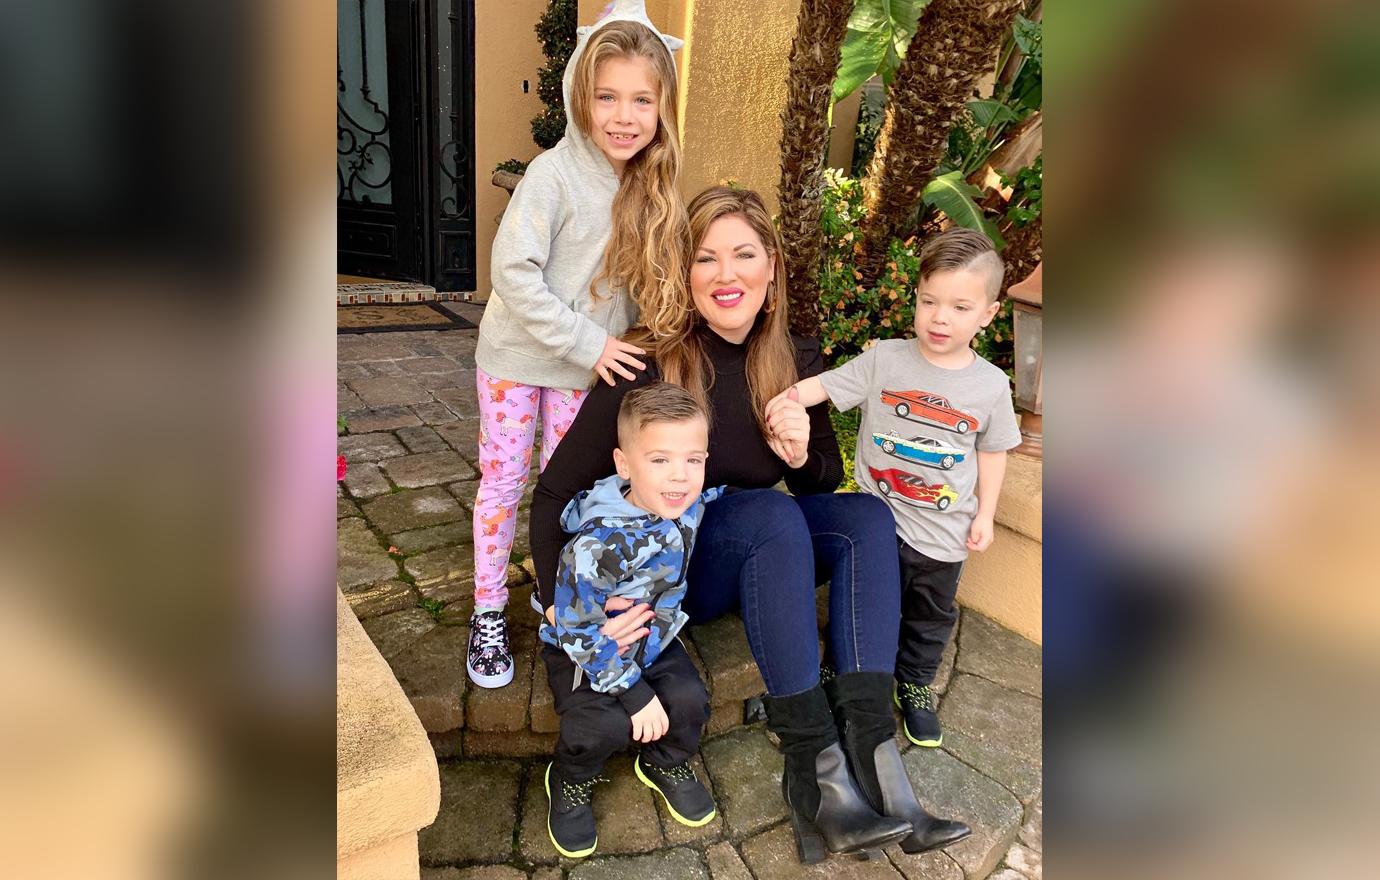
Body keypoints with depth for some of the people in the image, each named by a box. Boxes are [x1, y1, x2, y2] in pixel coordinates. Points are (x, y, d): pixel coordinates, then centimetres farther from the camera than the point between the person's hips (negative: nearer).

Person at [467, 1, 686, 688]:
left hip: (588, 365, 4)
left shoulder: (650, 186, -3)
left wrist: (606, 346, -6)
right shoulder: (553, 174, -20)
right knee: (503, 480, 7)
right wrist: (588, 343, -22)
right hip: (518, 356, -4)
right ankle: (488, 611, 24)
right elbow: (513, 272, -23)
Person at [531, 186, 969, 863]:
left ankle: (870, 752, -25)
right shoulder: (650, 367, -19)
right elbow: (555, 490, -17)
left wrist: (802, 456, -16)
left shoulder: (798, 362, -5)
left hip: (760, 559, 5)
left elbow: (823, 485, 7)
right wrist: (561, 603, -30)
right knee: (772, 513, -32)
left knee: (866, 516, -18)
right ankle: (816, 770, -25)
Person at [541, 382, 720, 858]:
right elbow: (581, 632, -25)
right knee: (605, 723, -25)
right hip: (583, 650, -5)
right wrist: (634, 692, -22)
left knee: (690, 701, -15)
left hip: (652, 638, 5)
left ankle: (666, 764, 20)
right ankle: (569, 783, 11)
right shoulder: (599, 545, -35)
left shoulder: (691, 504, -16)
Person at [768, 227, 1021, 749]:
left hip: (943, 529, 2)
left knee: (932, 615, 20)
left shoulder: (991, 385, -6)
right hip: (877, 515, -2)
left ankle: (915, 686, 44)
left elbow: (992, 451, 4)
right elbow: (828, 384, -11)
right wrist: (791, 396, -30)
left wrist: (985, 512, 2)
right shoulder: (885, 359, -11)